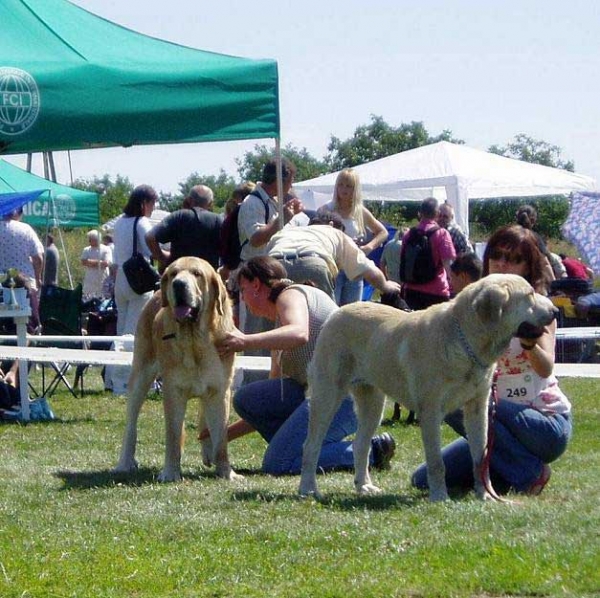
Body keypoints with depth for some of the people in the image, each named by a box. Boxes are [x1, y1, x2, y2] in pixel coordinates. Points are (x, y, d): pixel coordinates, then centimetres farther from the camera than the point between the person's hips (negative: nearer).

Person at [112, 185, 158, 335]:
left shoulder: (119, 222, 13)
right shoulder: (142, 223, -12)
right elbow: (153, 252, -19)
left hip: (120, 281, 8)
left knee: (122, 327, 11)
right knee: (134, 330, -7)